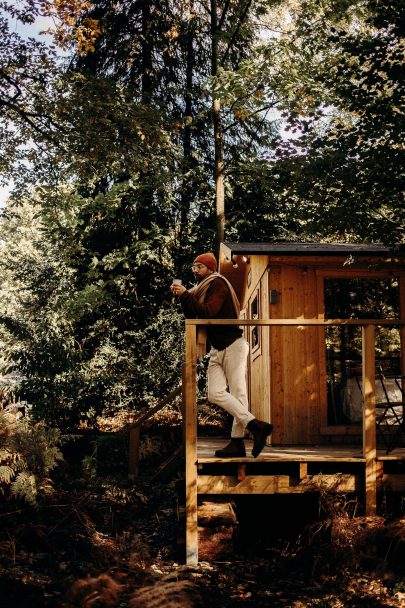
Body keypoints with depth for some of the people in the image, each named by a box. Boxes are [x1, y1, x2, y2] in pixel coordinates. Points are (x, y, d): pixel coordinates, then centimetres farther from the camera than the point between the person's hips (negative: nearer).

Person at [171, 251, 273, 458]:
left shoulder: (217, 283, -6)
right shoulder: (201, 289, 19)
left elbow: (207, 312, -19)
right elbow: (192, 317, 14)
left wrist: (186, 295, -15)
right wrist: (181, 297, 4)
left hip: (232, 345, -8)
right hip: (216, 349, 8)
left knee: (237, 393, -8)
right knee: (215, 394, -6)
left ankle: (238, 442, -9)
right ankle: (255, 425, -7)